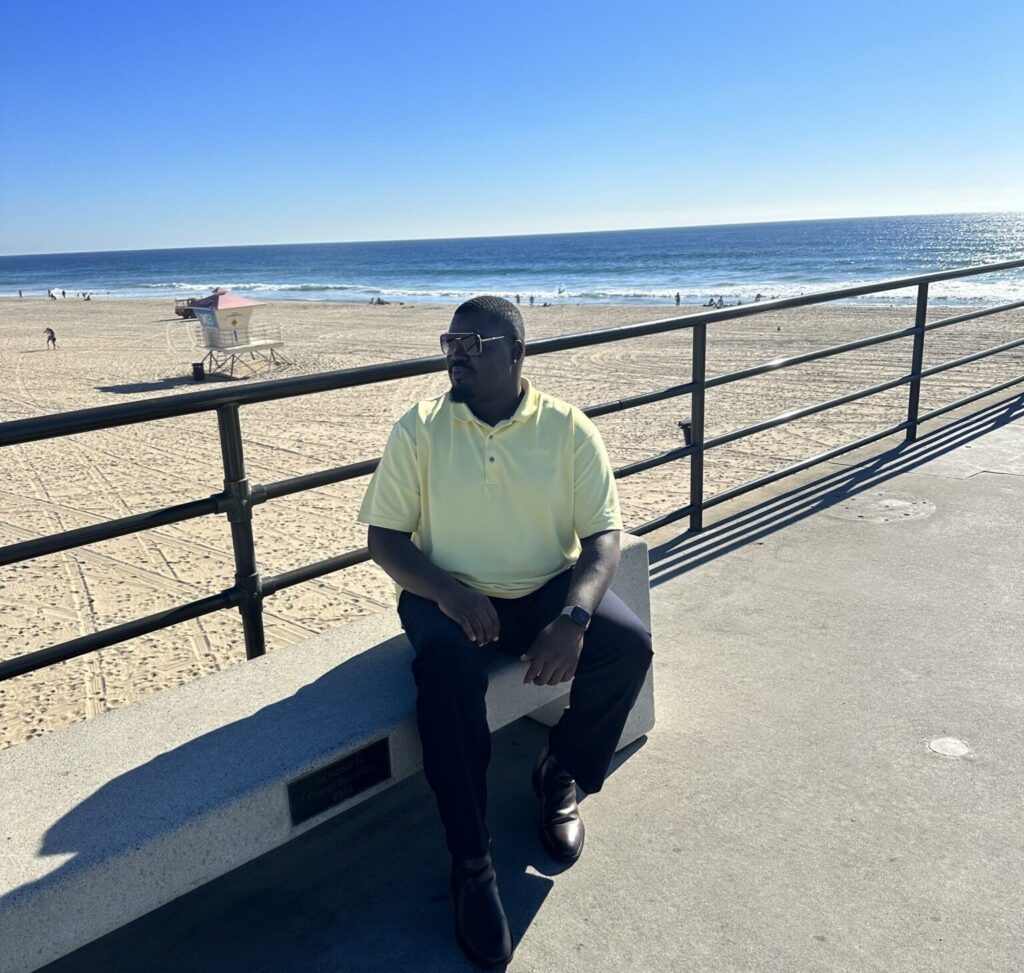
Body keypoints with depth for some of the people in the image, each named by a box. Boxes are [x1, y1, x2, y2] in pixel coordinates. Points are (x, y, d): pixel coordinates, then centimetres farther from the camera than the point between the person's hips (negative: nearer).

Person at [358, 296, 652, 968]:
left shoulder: (568, 428, -5)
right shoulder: (419, 428, -4)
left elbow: (603, 535, -8)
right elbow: (383, 536, -4)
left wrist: (572, 618, -27)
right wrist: (446, 591, -23)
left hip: (548, 590, 1)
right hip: (449, 594, -1)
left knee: (629, 644, -24)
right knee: (448, 661, -33)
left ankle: (561, 776, 6)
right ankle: (472, 865, -18)